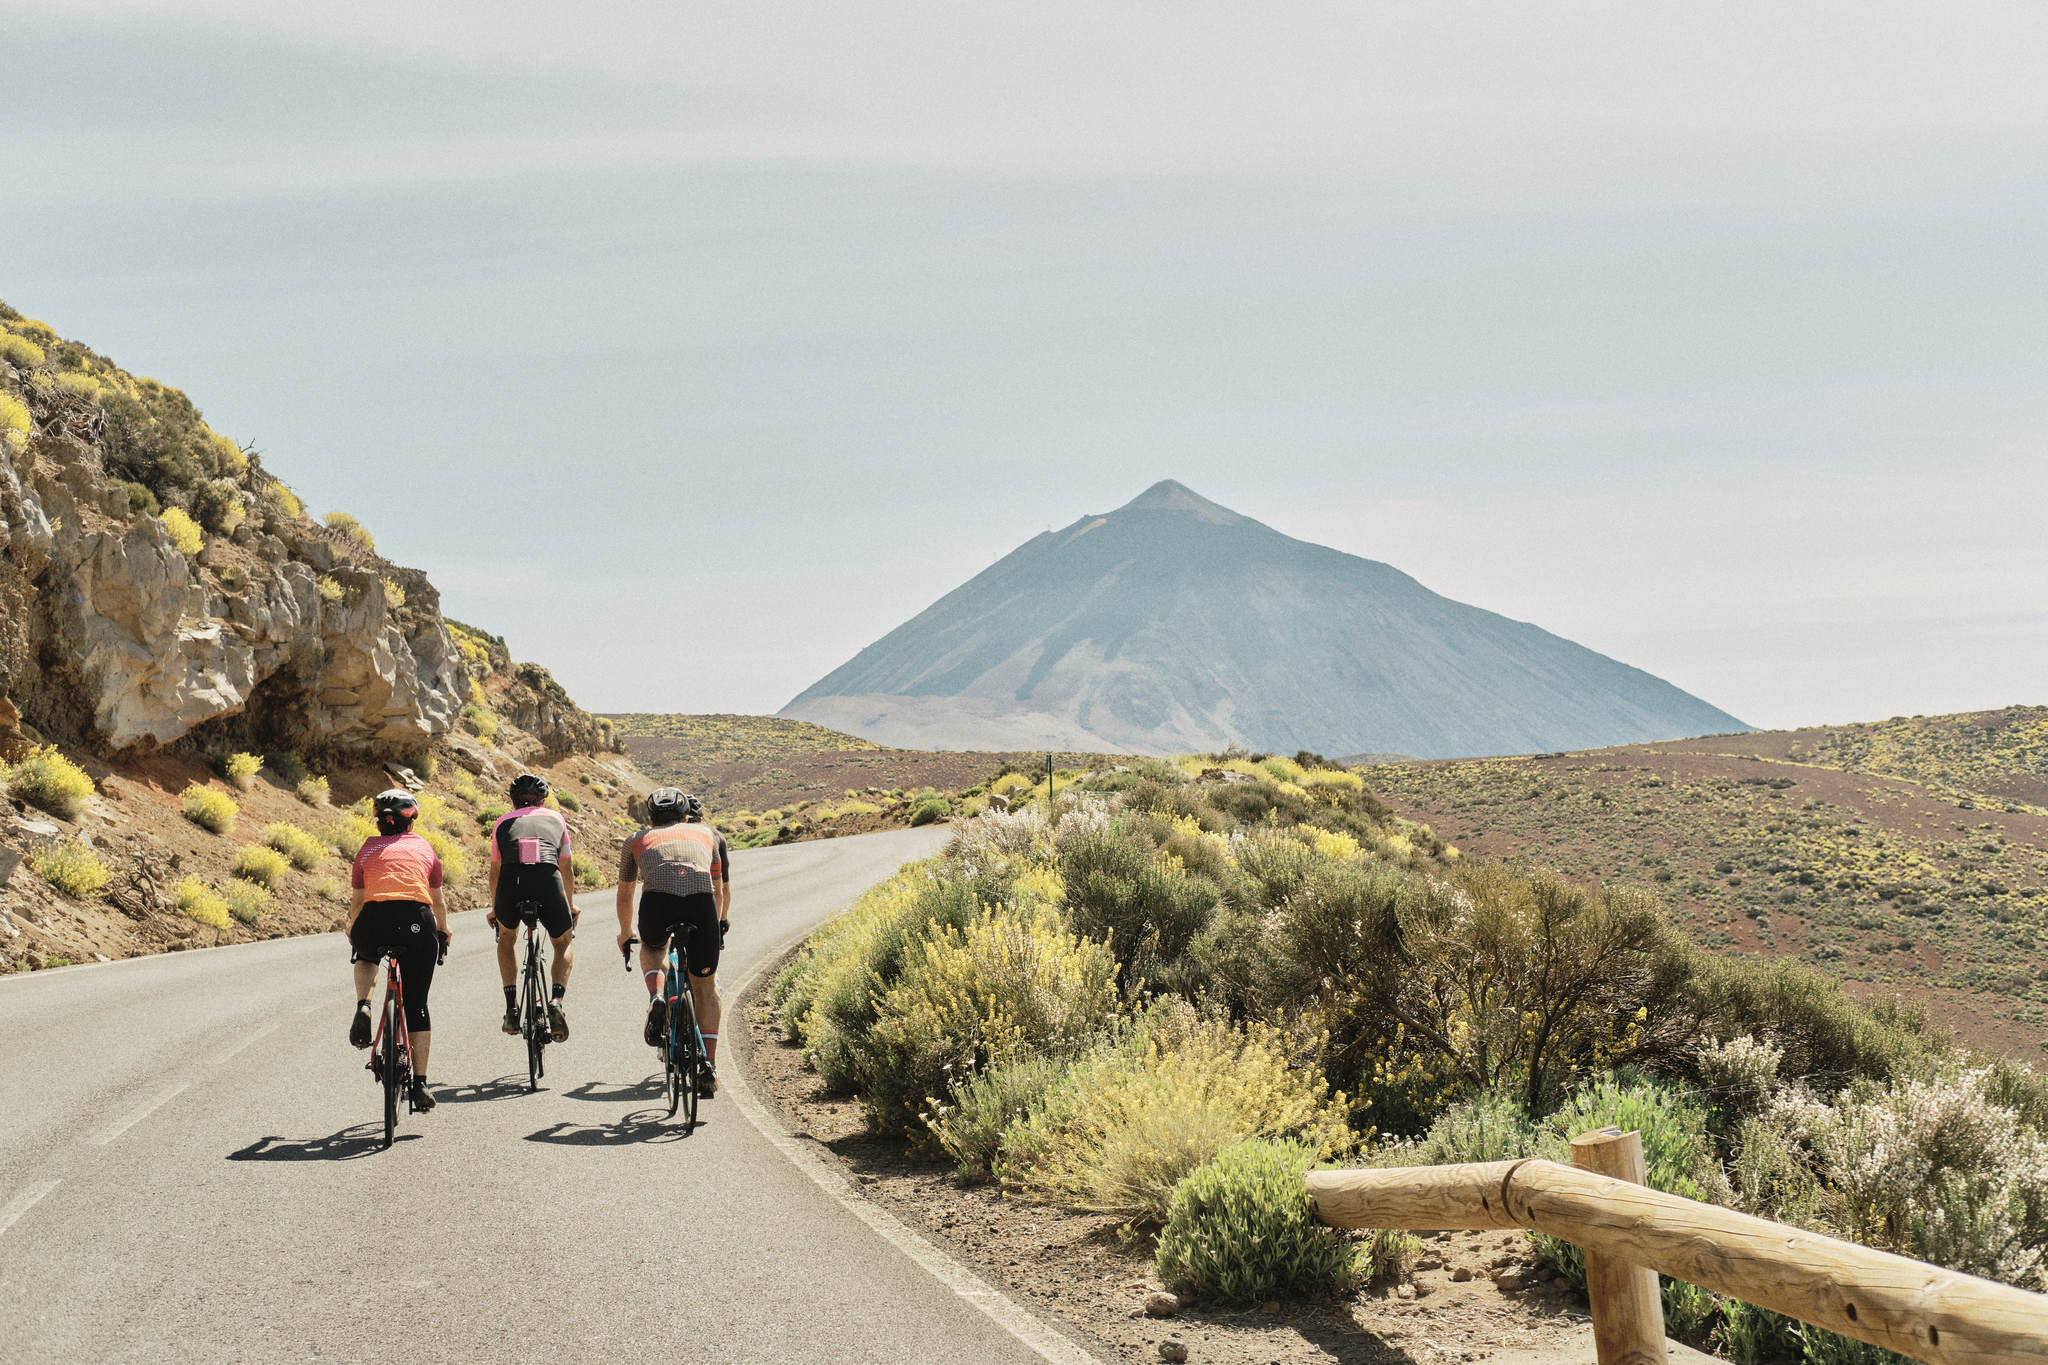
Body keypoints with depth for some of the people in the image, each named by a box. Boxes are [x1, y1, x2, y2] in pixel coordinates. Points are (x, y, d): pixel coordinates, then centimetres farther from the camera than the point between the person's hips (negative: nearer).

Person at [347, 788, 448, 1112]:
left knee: (365, 957, 37)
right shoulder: (423, 848, 20)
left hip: (373, 921, 0)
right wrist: (442, 932, 46)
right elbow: (438, 901, 28)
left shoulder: (368, 849, 21)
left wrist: (353, 934, 46)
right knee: (417, 1004, 11)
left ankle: (363, 1007, 8)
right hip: (417, 924, 0)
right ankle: (420, 1083, 6)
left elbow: (356, 901, 27)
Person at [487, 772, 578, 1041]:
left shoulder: (503, 822, 30)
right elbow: (566, 868, 40)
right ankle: (556, 1000, -2)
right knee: (563, 945, 24)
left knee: (507, 937, 32)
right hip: (548, 881, -1)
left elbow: (495, 871, 40)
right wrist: (570, 904, 57)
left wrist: (494, 908, 57)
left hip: (511, 881, 1)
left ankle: (512, 1008, 21)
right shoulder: (556, 818, 30)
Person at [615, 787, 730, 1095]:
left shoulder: (639, 839, 34)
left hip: (657, 903, 0)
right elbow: (722, 889, 46)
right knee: (705, 983, 19)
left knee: (652, 948, 35)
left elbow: (624, 894, 47)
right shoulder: (707, 833, 35)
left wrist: (625, 933, 64)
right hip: (702, 901, 0)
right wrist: (721, 925, 63)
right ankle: (709, 1065, 12)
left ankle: (656, 997, 6)